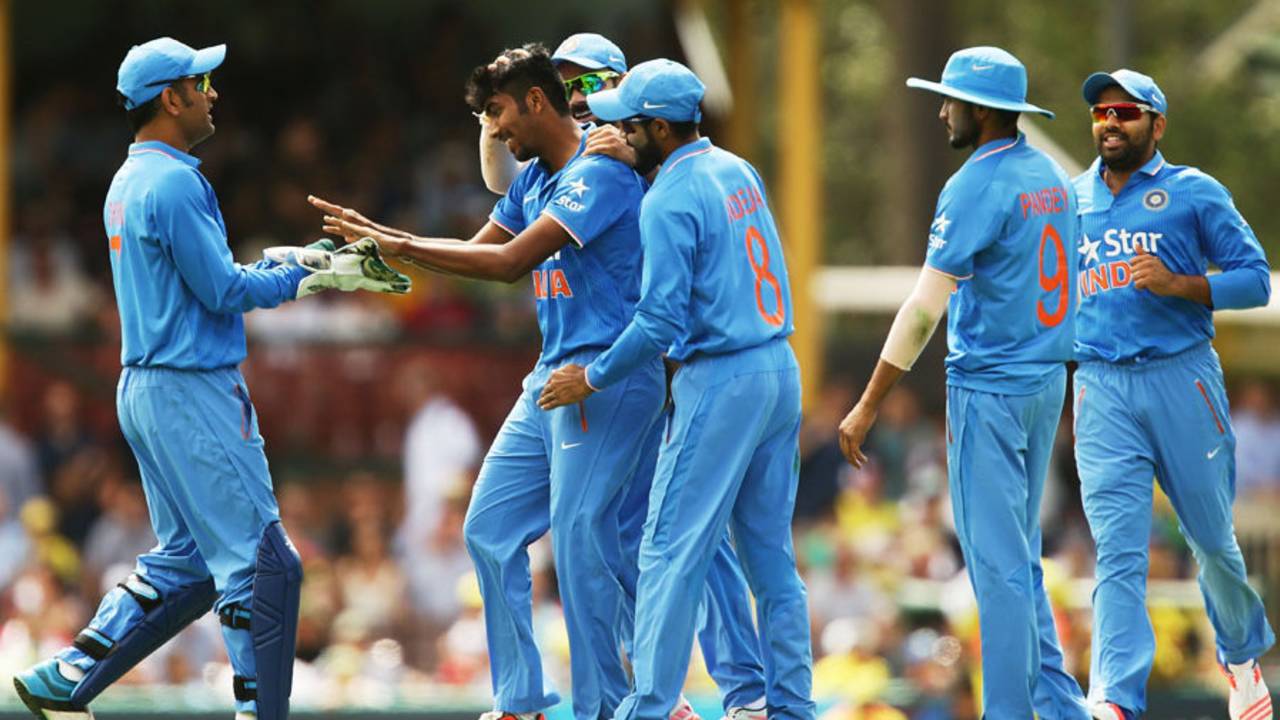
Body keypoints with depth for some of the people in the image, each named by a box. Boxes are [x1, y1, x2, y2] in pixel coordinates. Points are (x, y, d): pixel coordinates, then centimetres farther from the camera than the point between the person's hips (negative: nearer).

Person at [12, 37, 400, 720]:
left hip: (145, 391, 10)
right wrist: (302, 275, -4)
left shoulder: (129, 182, 16)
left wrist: (282, 264, 11)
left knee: (184, 562, 15)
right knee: (260, 561, -7)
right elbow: (223, 290, -17)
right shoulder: (173, 183, -16)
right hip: (194, 393, -10)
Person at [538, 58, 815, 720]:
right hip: (780, 369, 8)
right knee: (770, 553, 12)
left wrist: (592, 379, -6)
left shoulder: (669, 200, -14)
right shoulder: (739, 172, 11)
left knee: (671, 551, -5)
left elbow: (661, 321, -19)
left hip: (719, 384, -8)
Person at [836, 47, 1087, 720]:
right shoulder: (1051, 176, 8)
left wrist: (869, 405, -17)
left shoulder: (974, 187, -17)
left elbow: (925, 308, -20)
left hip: (989, 391, -8)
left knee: (997, 563, -3)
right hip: (1047, 384, 8)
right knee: (1018, 558, 16)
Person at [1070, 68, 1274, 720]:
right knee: (1118, 551, -9)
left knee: (1211, 537, 10)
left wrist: (1179, 285, -16)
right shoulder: (1071, 199, 13)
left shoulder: (1193, 194, 2)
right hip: (1101, 391, 2)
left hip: (1180, 379, -2)